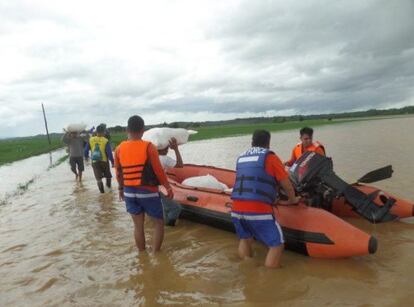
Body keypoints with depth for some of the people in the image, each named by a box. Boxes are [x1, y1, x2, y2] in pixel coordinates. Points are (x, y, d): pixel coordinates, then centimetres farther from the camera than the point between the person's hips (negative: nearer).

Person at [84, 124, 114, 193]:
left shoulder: (91, 140, -5)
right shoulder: (105, 141, -15)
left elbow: (86, 150, 5)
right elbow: (109, 153, -15)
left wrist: (86, 156, 25)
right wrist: (112, 162, -5)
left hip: (94, 162, 2)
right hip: (104, 161, -1)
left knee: (98, 178, 5)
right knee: (108, 175, 22)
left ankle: (102, 191, 0)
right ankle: (108, 185, 39)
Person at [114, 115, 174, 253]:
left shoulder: (119, 149, -1)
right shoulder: (148, 147, -14)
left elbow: (118, 173, 8)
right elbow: (158, 171, -12)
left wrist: (121, 189, 23)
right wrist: (168, 187, 0)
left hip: (129, 192, 5)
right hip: (148, 192, -4)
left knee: (138, 225, 16)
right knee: (159, 223, 12)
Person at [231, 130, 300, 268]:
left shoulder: (241, 158, 18)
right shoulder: (270, 157, 2)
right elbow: (287, 185, 6)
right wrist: (292, 199, 26)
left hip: (236, 209, 6)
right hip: (258, 211, -6)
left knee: (245, 239, 29)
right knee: (277, 245, 9)